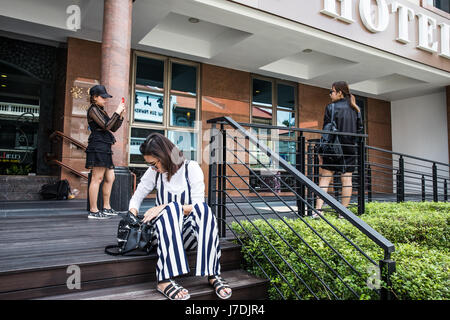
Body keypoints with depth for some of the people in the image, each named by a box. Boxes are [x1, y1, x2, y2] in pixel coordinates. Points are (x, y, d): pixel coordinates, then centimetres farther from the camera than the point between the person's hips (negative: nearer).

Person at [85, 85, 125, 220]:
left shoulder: (101, 111, 23)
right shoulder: (93, 110, -4)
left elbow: (113, 128, 20)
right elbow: (106, 126, -16)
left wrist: (120, 115, 8)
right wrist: (117, 112, -10)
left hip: (105, 148, 10)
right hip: (97, 146, -10)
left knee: (110, 178, 9)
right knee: (97, 178, -9)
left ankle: (106, 208, 15)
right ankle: (93, 211, -5)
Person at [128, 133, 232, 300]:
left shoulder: (191, 168, -4)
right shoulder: (154, 172, 4)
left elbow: (197, 206, -11)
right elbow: (136, 197, 12)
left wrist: (165, 207, -20)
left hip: (189, 230, -1)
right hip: (164, 230, 1)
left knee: (203, 209, -33)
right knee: (172, 208, -33)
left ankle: (213, 274, -30)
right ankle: (165, 280, -41)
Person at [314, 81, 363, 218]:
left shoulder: (331, 107, -6)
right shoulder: (355, 109, 10)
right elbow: (360, 130, 10)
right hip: (350, 148, 5)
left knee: (325, 178, -1)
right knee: (347, 179, 6)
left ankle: (318, 209, -8)